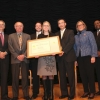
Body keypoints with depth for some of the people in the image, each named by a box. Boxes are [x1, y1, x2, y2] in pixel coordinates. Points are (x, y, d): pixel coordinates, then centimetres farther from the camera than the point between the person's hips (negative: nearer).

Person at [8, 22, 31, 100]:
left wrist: (23, 55, -11)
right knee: (15, 78, 2)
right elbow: (10, 48, 1)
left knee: (25, 77, 3)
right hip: (15, 59, 0)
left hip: (24, 59, 1)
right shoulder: (11, 36, 9)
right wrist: (17, 56, -10)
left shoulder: (27, 36, 11)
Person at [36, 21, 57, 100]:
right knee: (44, 76, 0)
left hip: (51, 56, -1)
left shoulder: (52, 35, 9)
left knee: (51, 75, -2)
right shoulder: (40, 36, 11)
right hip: (42, 57, 1)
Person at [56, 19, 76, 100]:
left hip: (68, 56, -4)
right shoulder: (57, 34, 18)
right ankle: (64, 93, 15)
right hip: (60, 57, 4)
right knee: (62, 76, 6)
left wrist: (64, 51, -18)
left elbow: (71, 42, -8)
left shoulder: (70, 32, 5)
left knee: (70, 75, -1)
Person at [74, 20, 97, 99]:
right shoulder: (76, 36, 13)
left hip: (87, 56, -4)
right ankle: (86, 91, 17)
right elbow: (75, 48, 12)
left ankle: (92, 92, 8)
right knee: (82, 74, 6)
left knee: (90, 74, -2)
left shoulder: (89, 33, 2)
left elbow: (93, 45, -5)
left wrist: (93, 56, -13)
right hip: (79, 57, 4)